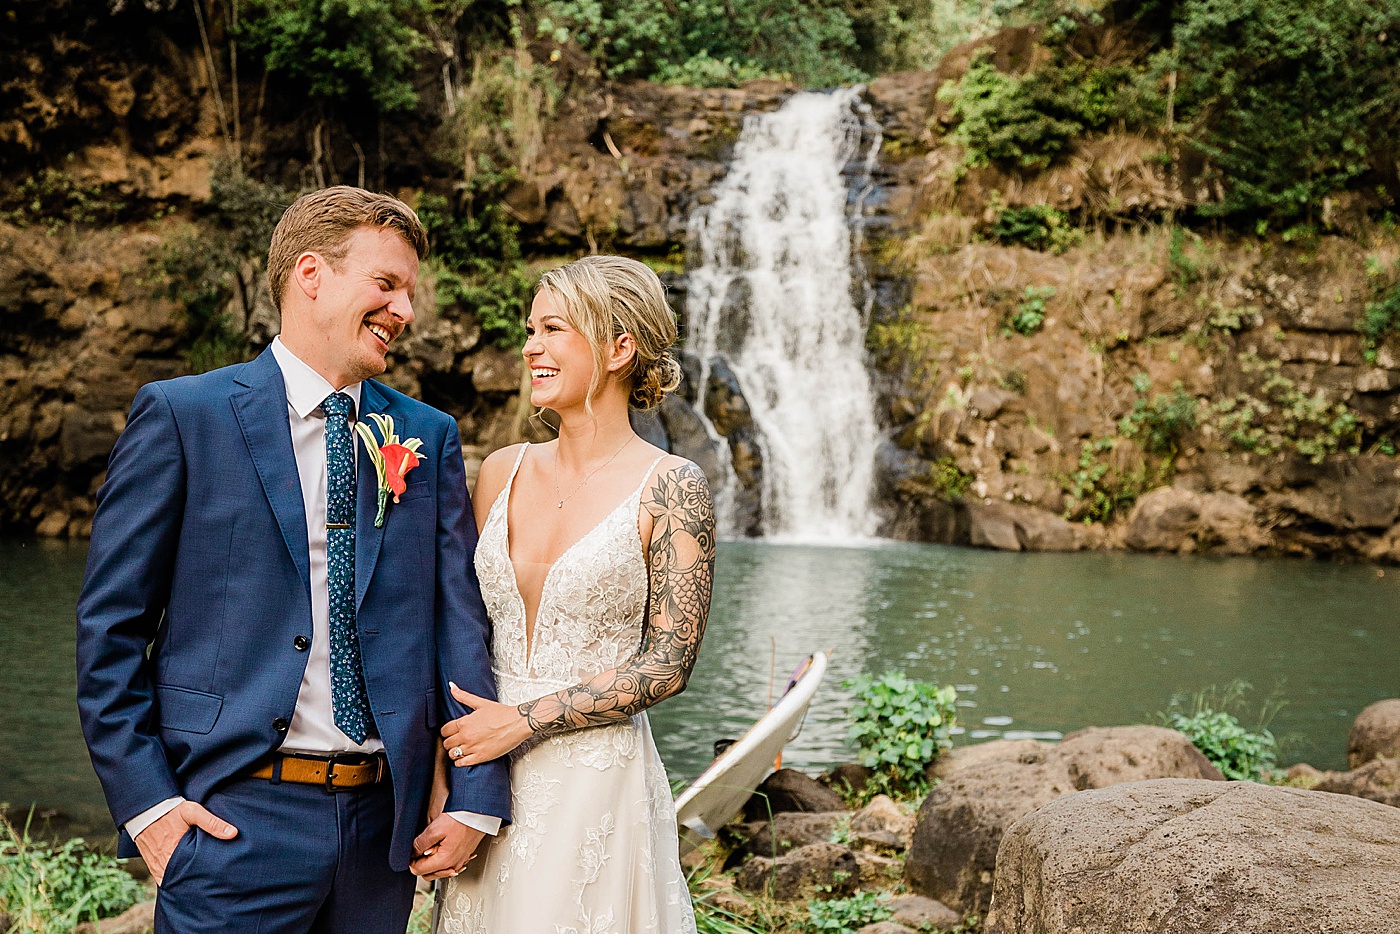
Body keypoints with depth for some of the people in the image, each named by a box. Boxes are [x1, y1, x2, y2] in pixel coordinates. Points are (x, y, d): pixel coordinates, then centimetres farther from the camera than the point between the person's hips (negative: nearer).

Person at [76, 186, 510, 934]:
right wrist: (145, 800, -8)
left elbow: (459, 616, 7)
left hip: (382, 823, 4)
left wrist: (475, 795, 0)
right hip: (236, 819, -4)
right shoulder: (181, 415, -2)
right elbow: (110, 624, -2)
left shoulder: (428, 438, 9)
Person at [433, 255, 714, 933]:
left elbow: (667, 664, -11)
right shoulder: (502, 471, 5)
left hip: (597, 785, -4)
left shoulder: (670, 487, -9)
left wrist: (523, 719, -13)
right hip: (488, 777, 4)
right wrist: (444, 751, -1)